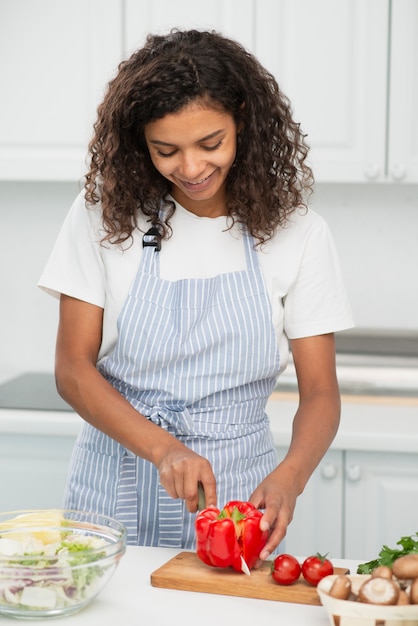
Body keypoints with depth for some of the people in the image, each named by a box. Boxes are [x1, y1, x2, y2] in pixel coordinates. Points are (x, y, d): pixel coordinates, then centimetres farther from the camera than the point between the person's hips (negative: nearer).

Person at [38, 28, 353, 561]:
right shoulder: (105, 215, -4)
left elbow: (319, 391, -2)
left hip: (236, 496, 0)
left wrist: (290, 476, -23)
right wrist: (164, 449, -19)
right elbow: (73, 368, -5)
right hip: (118, 481, 0)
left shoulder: (294, 231, -4)